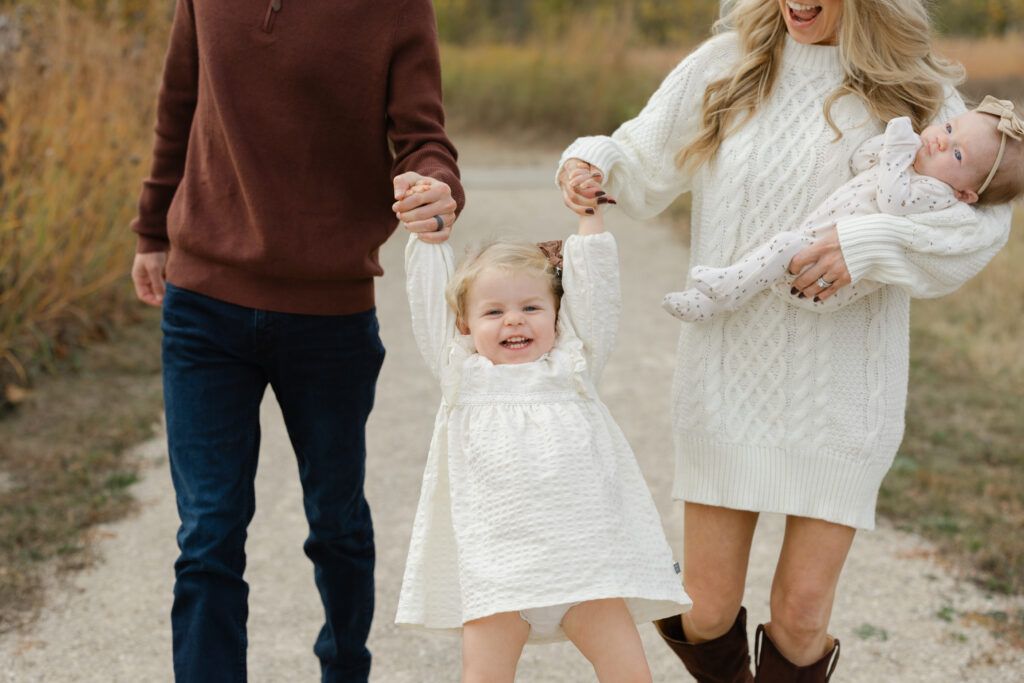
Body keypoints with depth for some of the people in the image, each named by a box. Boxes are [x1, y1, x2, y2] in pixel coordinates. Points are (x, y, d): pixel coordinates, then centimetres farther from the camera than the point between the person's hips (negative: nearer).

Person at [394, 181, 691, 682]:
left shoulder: (572, 365, 10)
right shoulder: (461, 374, 9)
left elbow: (594, 288, 8)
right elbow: (427, 297, 9)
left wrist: (589, 214, 9)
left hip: (582, 564, 1)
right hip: (493, 570, 0)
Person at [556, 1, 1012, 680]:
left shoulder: (914, 92, -1)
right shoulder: (728, 64, 3)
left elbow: (986, 216, -8)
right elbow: (644, 161, 11)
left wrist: (874, 240, -23)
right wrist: (590, 163, -11)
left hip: (841, 389, -1)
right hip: (729, 375, 1)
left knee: (801, 612, 0)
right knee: (706, 611, 5)